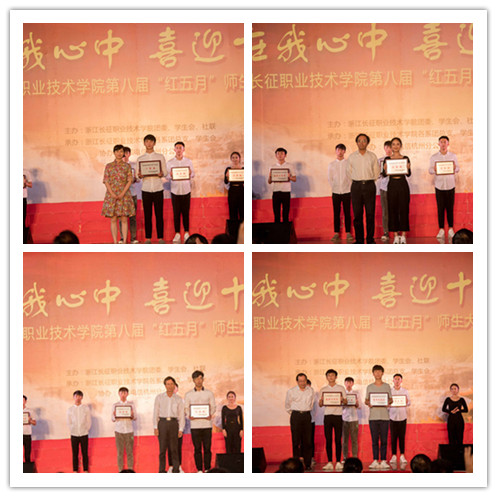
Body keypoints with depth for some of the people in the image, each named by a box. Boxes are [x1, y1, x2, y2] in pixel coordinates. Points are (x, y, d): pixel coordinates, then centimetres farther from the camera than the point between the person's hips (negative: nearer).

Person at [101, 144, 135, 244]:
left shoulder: (127, 166, 6)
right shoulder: (109, 166, 7)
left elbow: (129, 181, 1)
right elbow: (106, 181, 3)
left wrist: (122, 194, -12)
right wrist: (112, 194, -11)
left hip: (124, 194, -1)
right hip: (111, 195, 1)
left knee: (124, 219, -1)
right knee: (113, 219, 0)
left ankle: (124, 242, 2)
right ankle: (115, 242, 3)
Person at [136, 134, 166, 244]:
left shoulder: (160, 157, 9)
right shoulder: (140, 159, 11)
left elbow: (165, 172, 7)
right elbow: (138, 176, 10)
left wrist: (161, 174, -16)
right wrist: (140, 176, -13)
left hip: (158, 189, -1)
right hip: (146, 189, 1)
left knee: (159, 214, -1)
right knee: (147, 215, 0)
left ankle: (160, 238, 3)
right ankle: (148, 238, 4)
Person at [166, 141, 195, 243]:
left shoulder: (188, 161, 6)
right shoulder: (170, 162, 4)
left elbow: (193, 174, 7)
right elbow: (167, 175, 2)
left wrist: (190, 173, -16)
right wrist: (170, 175, -21)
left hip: (186, 190, 0)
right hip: (175, 190, 0)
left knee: (186, 212, 2)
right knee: (176, 213, -1)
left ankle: (186, 233, 11)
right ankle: (177, 234, 4)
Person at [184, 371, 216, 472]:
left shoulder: (209, 393, 8)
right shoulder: (188, 394, 9)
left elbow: (213, 407, 9)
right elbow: (186, 408, 10)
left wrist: (210, 415, -11)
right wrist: (189, 415, -11)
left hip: (207, 423, 0)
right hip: (195, 424, 0)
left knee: (207, 448, -1)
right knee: (197, 448, 1)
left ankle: (207, 469, 6)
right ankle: (199, 469, 6)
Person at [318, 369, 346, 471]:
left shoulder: (341, 388, 9)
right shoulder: (323, 389, 12)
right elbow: (320, 405, 9)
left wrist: (342, 400, -17)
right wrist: (321, 400, -13)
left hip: (338, 415, -1)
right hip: (327, 415, 1)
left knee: (338, 440, -2)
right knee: (328, 440, -1)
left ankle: (338, 462, 0)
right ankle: (329, 462, 2)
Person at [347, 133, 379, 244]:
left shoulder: (372, 156, 6)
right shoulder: (352, 157, 7)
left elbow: (376, 173, 12)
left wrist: (367, 180, 11)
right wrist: (358, 180, 11)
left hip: (369, 185, 0)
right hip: (356, 186, 0)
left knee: (370, 214, -2)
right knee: (357, 214, -2)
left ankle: (370, 239, 3)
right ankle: (359, 240, 3)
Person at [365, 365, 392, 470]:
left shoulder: (387, 386, 9)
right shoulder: (369, 387, 10)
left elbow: (391, 399, 13)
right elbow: (366, 400, 12)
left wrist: (389, 402, -10)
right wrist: (368, 403, -10)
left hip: (384, 417, 0)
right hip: (373, 417, 0)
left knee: (384, 440, -2)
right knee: (374, 440, 1)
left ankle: (383, 461, 3)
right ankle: (375, 461, 5)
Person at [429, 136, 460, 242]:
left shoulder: (453, 156, 7)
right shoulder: (434, 157, 5)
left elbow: (457, 169, 5)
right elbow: (430, 170, 1)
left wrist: (455, 168, -19)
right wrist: (434, 170, -22)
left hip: (450, 185, 0)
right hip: (439, 185, 0)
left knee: (450, 208, 2)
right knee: (440, 208, -1)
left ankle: (451, 229, 9)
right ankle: (441, 230, 4)